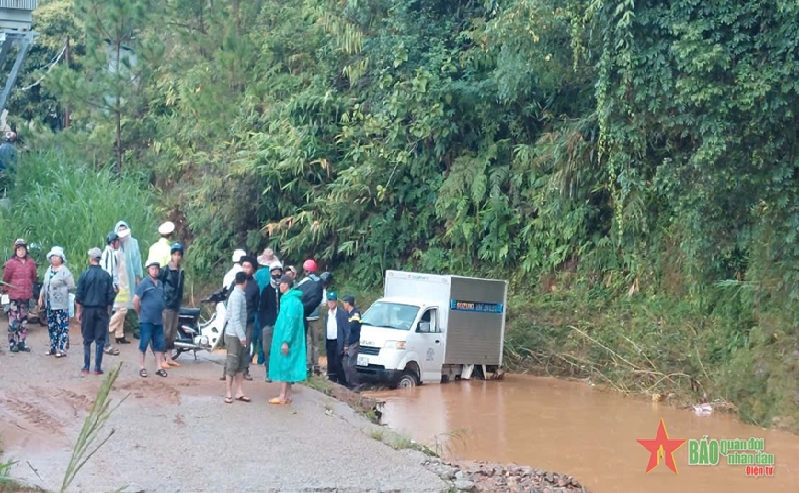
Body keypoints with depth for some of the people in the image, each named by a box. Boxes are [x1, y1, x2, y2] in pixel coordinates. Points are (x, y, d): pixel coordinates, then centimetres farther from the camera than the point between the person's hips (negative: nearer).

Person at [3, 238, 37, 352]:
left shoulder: (31, 262, 4)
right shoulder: (11, 263, -9)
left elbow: (34, 277, 15)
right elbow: (5, 278, 0)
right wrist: (6, 289, 9)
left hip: (26, 295, 5)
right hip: (14, 295, -5)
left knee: (24, 320, 11)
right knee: (13, 320, -7)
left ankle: (22, 343, 19)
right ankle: (12, 343, 0)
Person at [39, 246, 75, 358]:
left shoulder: (65, 271, -10)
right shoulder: (49, 270, 12)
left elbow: (71, 287, -13)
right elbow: (44, 285, 19)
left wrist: (60, 291, -5)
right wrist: (41, 297, 12)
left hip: (61, 305, -8)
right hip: (49, 304, 8)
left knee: (62, 327, -5)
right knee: (51, 327, 14)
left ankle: (62, 349, -2)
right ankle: (53, 347, 24)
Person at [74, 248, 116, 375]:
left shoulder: (85, 275, -6)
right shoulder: (106, 276, -3)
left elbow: (78, 296, -3)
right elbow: (111, 296, 0)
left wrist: (78, 311, 7)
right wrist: (108, 311, 12)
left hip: (87, 310, 0)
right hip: (102, 310, 0)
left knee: (87, 340, 8)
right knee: (100, 340, 5)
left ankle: (86, 367, 10)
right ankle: (98, 368, 5)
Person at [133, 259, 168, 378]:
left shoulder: (160, 284, 11)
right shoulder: (144, 283, -8)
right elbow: (135, 301, -8)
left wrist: (161, 313, 14)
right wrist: (140, 313, 0)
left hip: (158, 320, 6)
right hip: (146, 320, -6)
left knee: (159, 344, 9)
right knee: (144, 344, 0)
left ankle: (159, 367, 16)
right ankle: (141, 367, 8)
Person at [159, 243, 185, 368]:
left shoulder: (181, 272, 12)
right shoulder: (165, 270, -9)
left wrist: (179, 301, 16)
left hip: (176, 306, 7)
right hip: (166, 305, -7)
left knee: (173, 332, 11)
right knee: (165, 332, -7)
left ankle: (169, 358, 17)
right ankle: (162, 359, -4)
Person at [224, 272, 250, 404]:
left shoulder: (236, 294, 13)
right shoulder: (238, 295, -15)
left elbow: (228, 316, 17)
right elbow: (235, 318, -22)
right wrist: (242, 336, -23)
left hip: (237, 334, 9)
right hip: (234, 335, -9)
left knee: (241, 363, 9)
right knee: (232, 363, -5)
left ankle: (239, 392, 10)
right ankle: (228, 393, 0)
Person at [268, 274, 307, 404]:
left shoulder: (292, 300, -16)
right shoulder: (287, 299, 15)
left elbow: (291, 322, -21)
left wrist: (286, 341, -24)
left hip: (287, 339, -10)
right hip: (284, 338, 10)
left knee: (284, 366, -7)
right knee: (286, 366, 9)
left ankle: (283, 396, -4)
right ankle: (287, 395, 12)